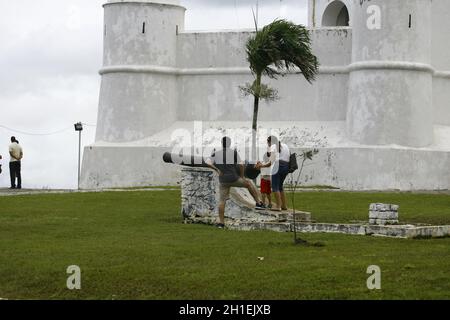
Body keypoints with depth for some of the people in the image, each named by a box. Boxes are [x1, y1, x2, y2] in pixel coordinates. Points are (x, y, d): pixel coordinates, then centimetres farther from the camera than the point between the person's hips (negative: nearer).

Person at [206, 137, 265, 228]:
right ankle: (259, 203, 22)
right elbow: (241, 166, -10)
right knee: (248, 183, 23)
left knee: (222, 200, 9)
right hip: (234, 179, -2)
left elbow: (208, 163, -10)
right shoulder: (234, 153, -7)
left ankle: (221, 222, 4)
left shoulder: (216, 153, 0)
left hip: (223, 181, 2)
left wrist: (216, 169, 0)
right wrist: (242, 177, 5)